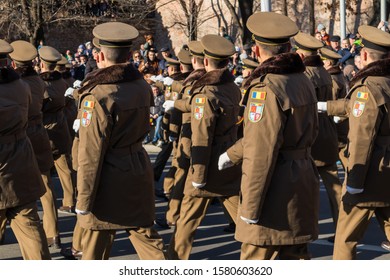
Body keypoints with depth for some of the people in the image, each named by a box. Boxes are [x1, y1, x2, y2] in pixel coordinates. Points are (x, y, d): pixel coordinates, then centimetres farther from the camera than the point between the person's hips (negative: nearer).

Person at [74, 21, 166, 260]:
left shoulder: (98, 95, -18)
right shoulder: (143, 86, 1)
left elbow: (91, 154, -18)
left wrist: (83, 201, -12)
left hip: (110, 181, -6)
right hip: (140, 171, 7)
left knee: (96, 248, 6)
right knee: (145, 234, 15)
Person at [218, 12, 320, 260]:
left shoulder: (266, 88, -18)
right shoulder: (303, 81, 9)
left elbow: (262, 152, -21)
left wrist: (250, 207, -17)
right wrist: (233, 154, 29)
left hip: (276, 190, -9)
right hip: (302, 181, 9)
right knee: (294, 255, 16)